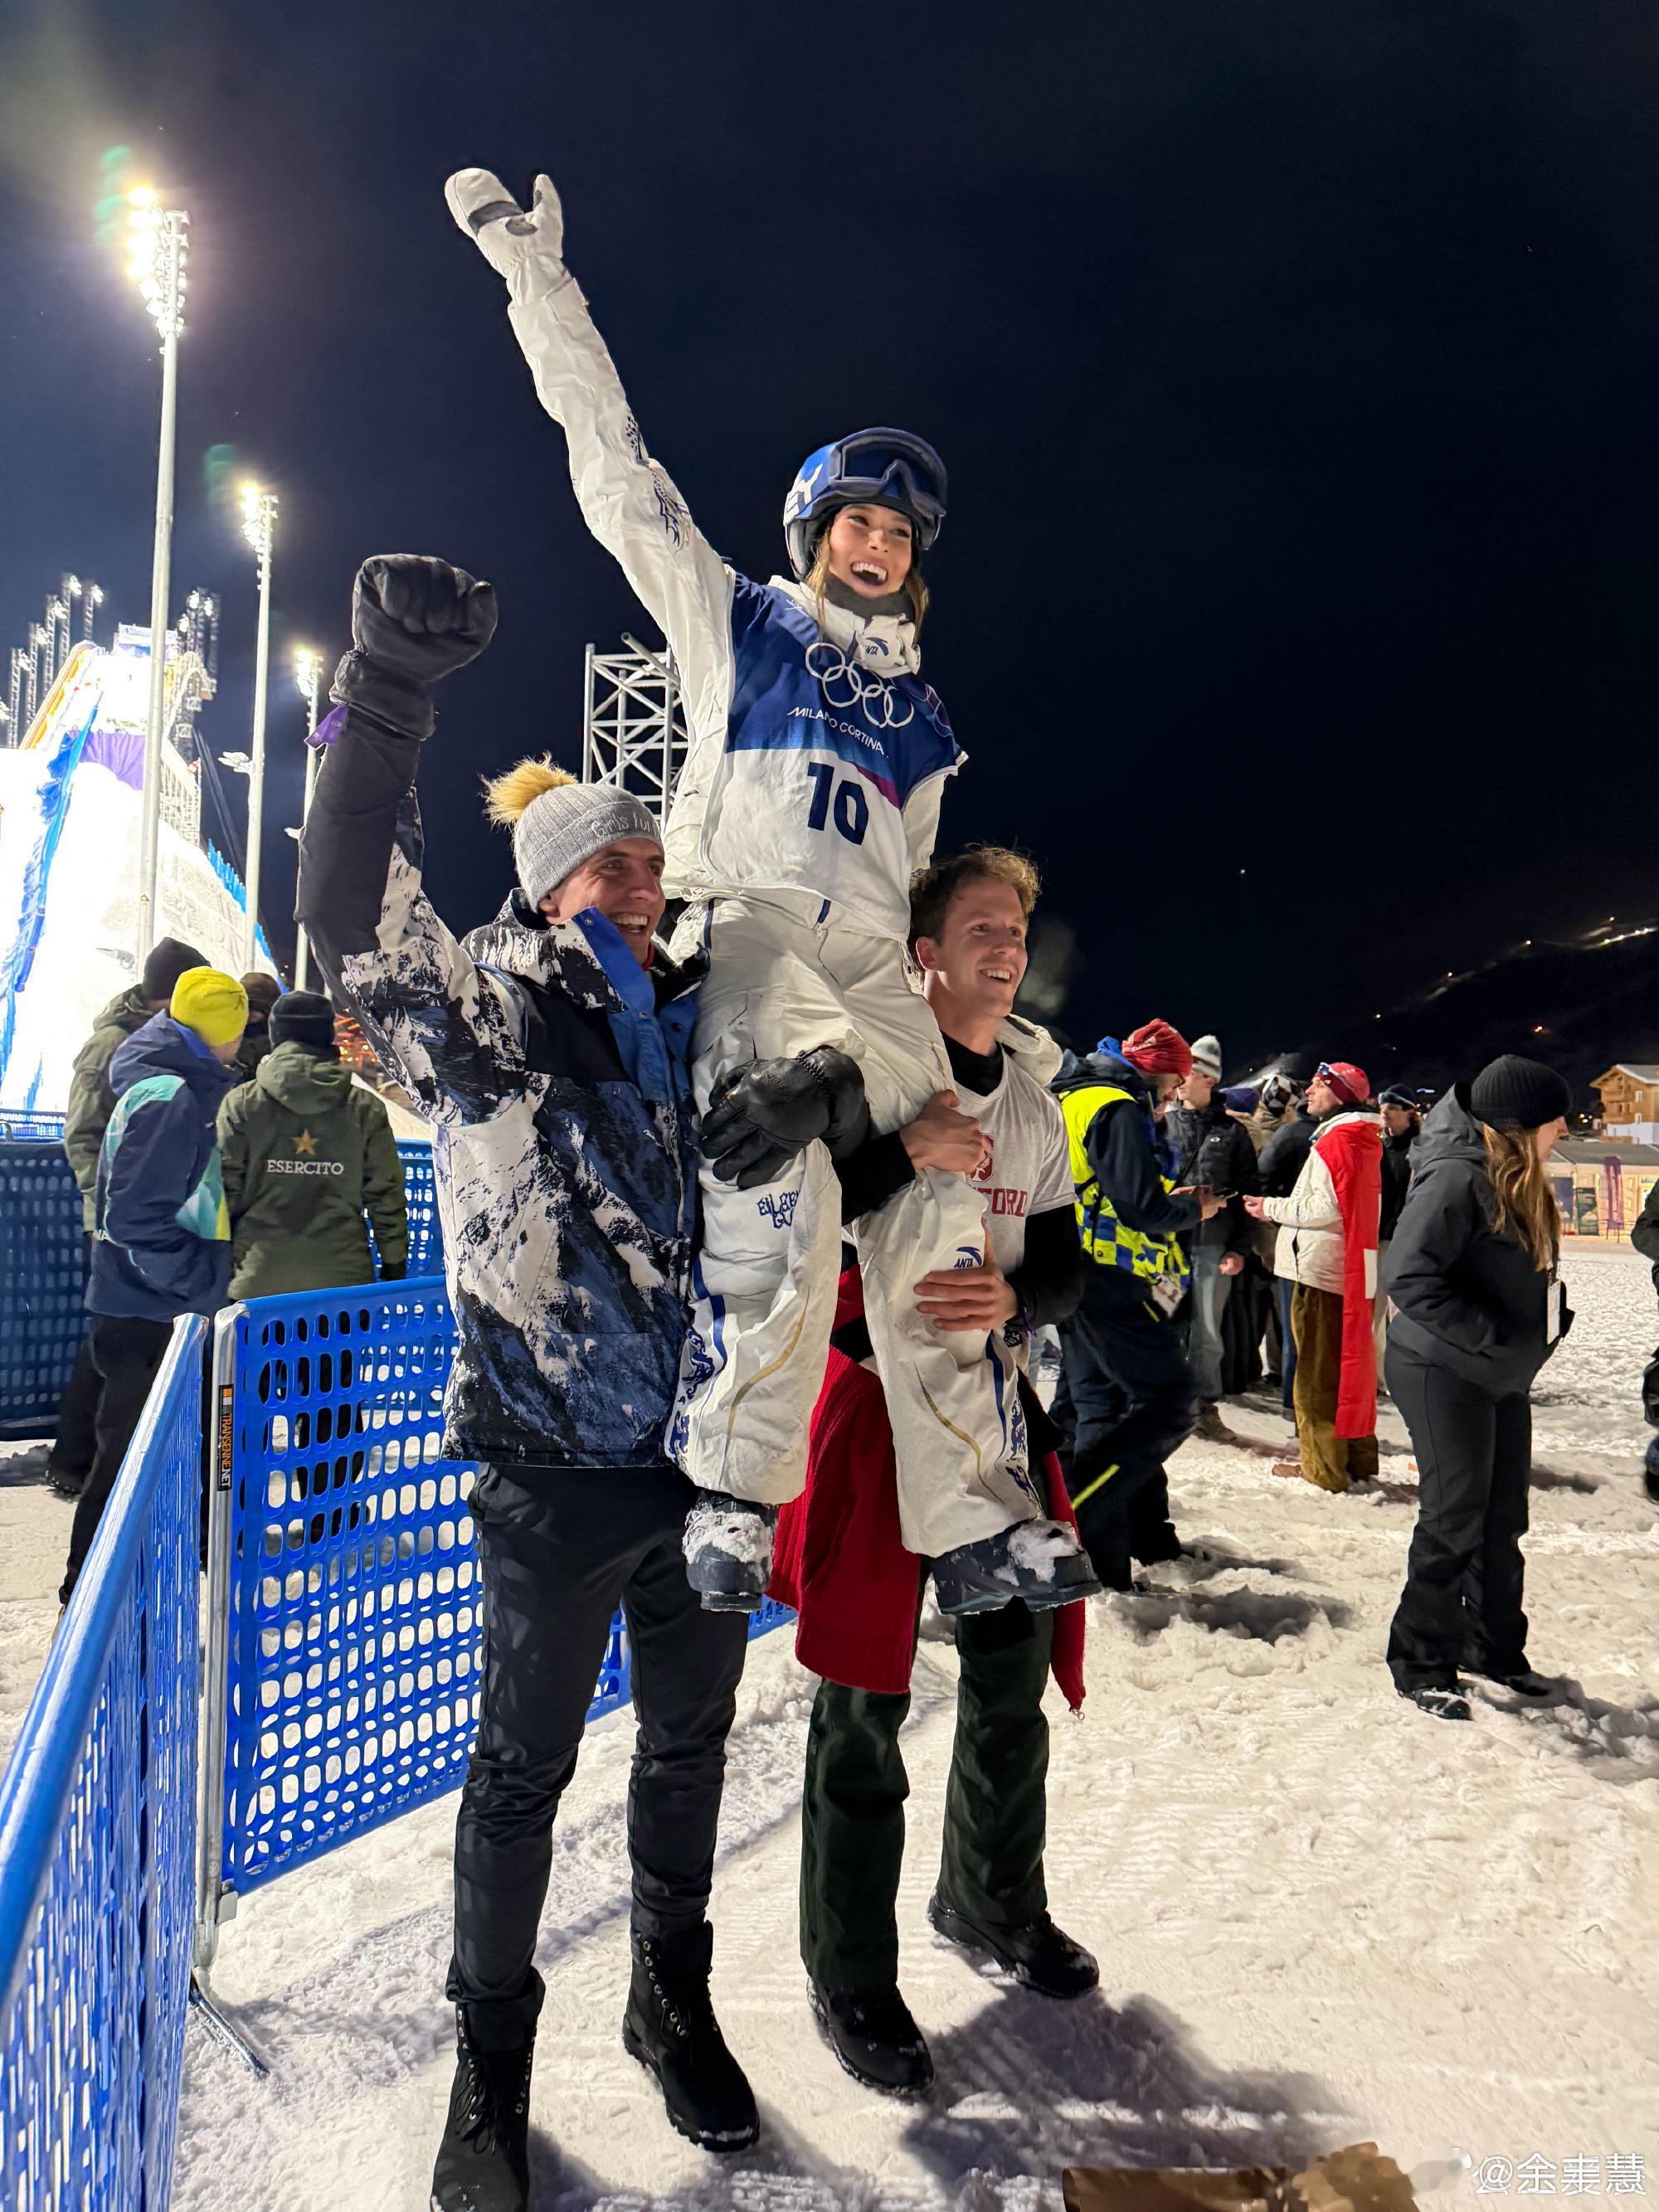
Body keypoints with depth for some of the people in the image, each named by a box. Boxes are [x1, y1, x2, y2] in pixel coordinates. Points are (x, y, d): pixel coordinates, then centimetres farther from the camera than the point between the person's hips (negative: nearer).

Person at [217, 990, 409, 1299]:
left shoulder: (241, 1103, 0)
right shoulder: (365, 1108, 2)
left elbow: (225, 1191, 0)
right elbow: (387, 1196, 3)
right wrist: (395, 1265, 12)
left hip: (258, 1280, 0)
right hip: (343, 1278, 0)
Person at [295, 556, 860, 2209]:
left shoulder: (692, 1025, 7)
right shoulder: (483, 1014, -7)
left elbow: (823, 1076, 11)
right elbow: (354, 913, -24)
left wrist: (821, 1093, -14)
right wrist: (385, 691, -37)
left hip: (706, 1453, 5)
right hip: (555, 1465, -4)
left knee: (690, 1740, 19)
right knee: (523, 1763, 11)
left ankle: (675, 2002, 43)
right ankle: (490, 2066, 34)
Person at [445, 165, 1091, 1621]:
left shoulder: (922, 718, 29)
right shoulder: (735, 622, 18)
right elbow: (617, 470, 14)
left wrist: (923, 994, 17)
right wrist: (534, 270, 12)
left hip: (874, 967, 4)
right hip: (749, 930, -4)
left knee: (938, 1225, -10)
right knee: (783, 1194, -27)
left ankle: (978, 1526, -6)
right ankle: (734, 1496, -19)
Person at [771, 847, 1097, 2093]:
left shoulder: (1035, 1095, 9)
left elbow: (1069, 1263, 6)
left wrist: (1014, 1299, -17)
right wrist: (900, 1156, -30)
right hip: (879, 1393, -6)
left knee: (1015, 1672, 17)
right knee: (868, 1698, 2)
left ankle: (993, 1905, 41)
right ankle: (851, 1980, 20)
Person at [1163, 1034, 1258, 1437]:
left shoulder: (1231, 1131, 8)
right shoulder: (1163, 1122, 8)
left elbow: (1244, 1195, 7)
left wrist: (1239, 1249, -1)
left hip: (1212, 1244, 0)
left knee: (1208, 1330, 4)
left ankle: (1205, 1406, 14)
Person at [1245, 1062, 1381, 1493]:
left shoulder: (1335, 1141, -14)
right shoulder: (1366, 1142, 16)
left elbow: (1326, 1208, -20)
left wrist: (1272, 1208, -10)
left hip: (1322, 1270, -10)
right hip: (1355, 1272, 10)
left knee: (1316, 1372, -2)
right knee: (1351, 1366, 16)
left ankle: (1321, 1467, 2)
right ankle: (1359, 1460, 24)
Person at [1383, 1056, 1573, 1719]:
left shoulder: (1518, 1182, 7)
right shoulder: (1457, 1178, -22)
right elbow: (1411, 1279, -28)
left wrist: (1546, 1322, 2)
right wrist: (1495, 1337, -27)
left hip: (1504, 1377, 9)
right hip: (1445, 1376, -9)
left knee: (1504, 1519, 17)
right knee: (1454, 1521, -1)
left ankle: (1495, 1648, 33)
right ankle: (1422, 1664, 13)